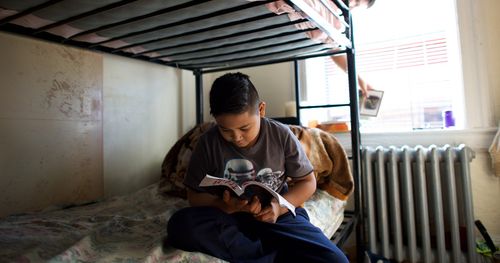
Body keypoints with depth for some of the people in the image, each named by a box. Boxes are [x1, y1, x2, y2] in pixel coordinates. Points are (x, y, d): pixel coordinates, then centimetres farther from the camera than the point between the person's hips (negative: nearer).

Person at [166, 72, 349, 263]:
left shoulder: (281, 135, -7)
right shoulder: (208, 143, -7)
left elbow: (308, 182, 2)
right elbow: (194, 195, -1)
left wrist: (280, 206, -17)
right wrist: (225, 206, -23)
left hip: (277, 214, -1)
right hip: (229, 217, 2)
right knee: (180, 224, -31)